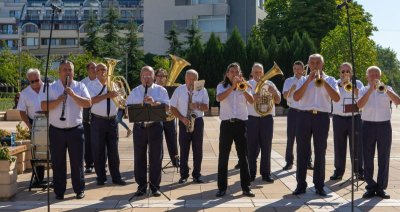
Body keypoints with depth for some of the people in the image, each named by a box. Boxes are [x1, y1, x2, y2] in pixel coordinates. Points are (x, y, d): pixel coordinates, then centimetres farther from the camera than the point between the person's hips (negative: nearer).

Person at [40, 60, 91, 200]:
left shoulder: (80, 87, 4)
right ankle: (59, 191, 17)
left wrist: (73, 95, -19)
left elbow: (88, 104, -8)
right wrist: (58, 100, -19)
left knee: (77, 162, 5)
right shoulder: (51, 87, 3)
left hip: (76, 130, 0)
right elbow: (43, 106, -5)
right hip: (56, 131, 0)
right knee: (58, 162, 7)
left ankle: (79, 190, 17)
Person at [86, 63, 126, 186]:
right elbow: (91, 100, -15)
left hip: (112, 121, 3)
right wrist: (107, 95, -21)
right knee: (98, 151, 3)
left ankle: (116, 177, 11)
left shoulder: (113, 85, 12)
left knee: (113, 151, 5)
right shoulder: (91, 85, 2)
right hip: (98, 121, -2)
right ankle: (101, 177, 13)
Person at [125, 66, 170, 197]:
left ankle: (155, 186, 11)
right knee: (139, 157, 5)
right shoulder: (135, 91, 12)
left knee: (156, 157, 1)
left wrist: (154, 102, -18)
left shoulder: (160, 90, 6)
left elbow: (167, 107, -4)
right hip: (139, 126, 2)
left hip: (155, 126, -2)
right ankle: (141, 185, 15)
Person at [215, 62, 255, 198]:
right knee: (223, 157, 0)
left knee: (243, 156, 3)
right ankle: (222, 187, 8)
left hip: (241, 124, 1)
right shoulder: (222, 87, 6)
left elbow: (251, 101, -9)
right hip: (226, 124, -1)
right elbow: (219, 98, -17)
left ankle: (246, 187, 9)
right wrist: (233, 86, -24)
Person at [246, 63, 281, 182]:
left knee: (266, 147, 2)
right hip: (252, 119, -1)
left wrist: (274, 92, -12)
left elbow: (278, 101, 7)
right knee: (252, 147, 1)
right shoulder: (248, 85, 8)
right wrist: (251, 98, -20)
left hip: (267, 118, 1)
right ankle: (251, 173, 10)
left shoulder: (269, 84, 11)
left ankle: (266, 173, 9)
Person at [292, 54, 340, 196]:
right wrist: (308, 80, -10)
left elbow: (337, 98, -6)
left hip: (322, 117, -1)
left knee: (320, 152, 2)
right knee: (302, 151, 1)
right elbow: (296, 97, -4)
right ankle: (301, 184, 8)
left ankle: (319, 185, 9)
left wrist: (323, 81, -14)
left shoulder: (330, 80, 11)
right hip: (304, 116, 1)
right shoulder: (303, 80, 13)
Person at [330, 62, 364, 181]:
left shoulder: (358, 83, 9)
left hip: (355, 118, 0)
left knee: (356, 145, 1)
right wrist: (340, 84, -22)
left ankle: (359, 170, 10)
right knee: (339, 146, 3)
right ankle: (339, 171, 10)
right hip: (339, 118, 0)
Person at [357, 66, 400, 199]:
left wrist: (385, 89, -20)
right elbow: (360, 105, -13)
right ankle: (371, 187, 9)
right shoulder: (364, 90, 7)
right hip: (368, 125, 0)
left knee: (384, 158, 1)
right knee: (368, 158, 1)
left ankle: (381, 187, 9)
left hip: (384, 125, 1)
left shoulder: (387, 89, 9)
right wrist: (371, 89, -20)